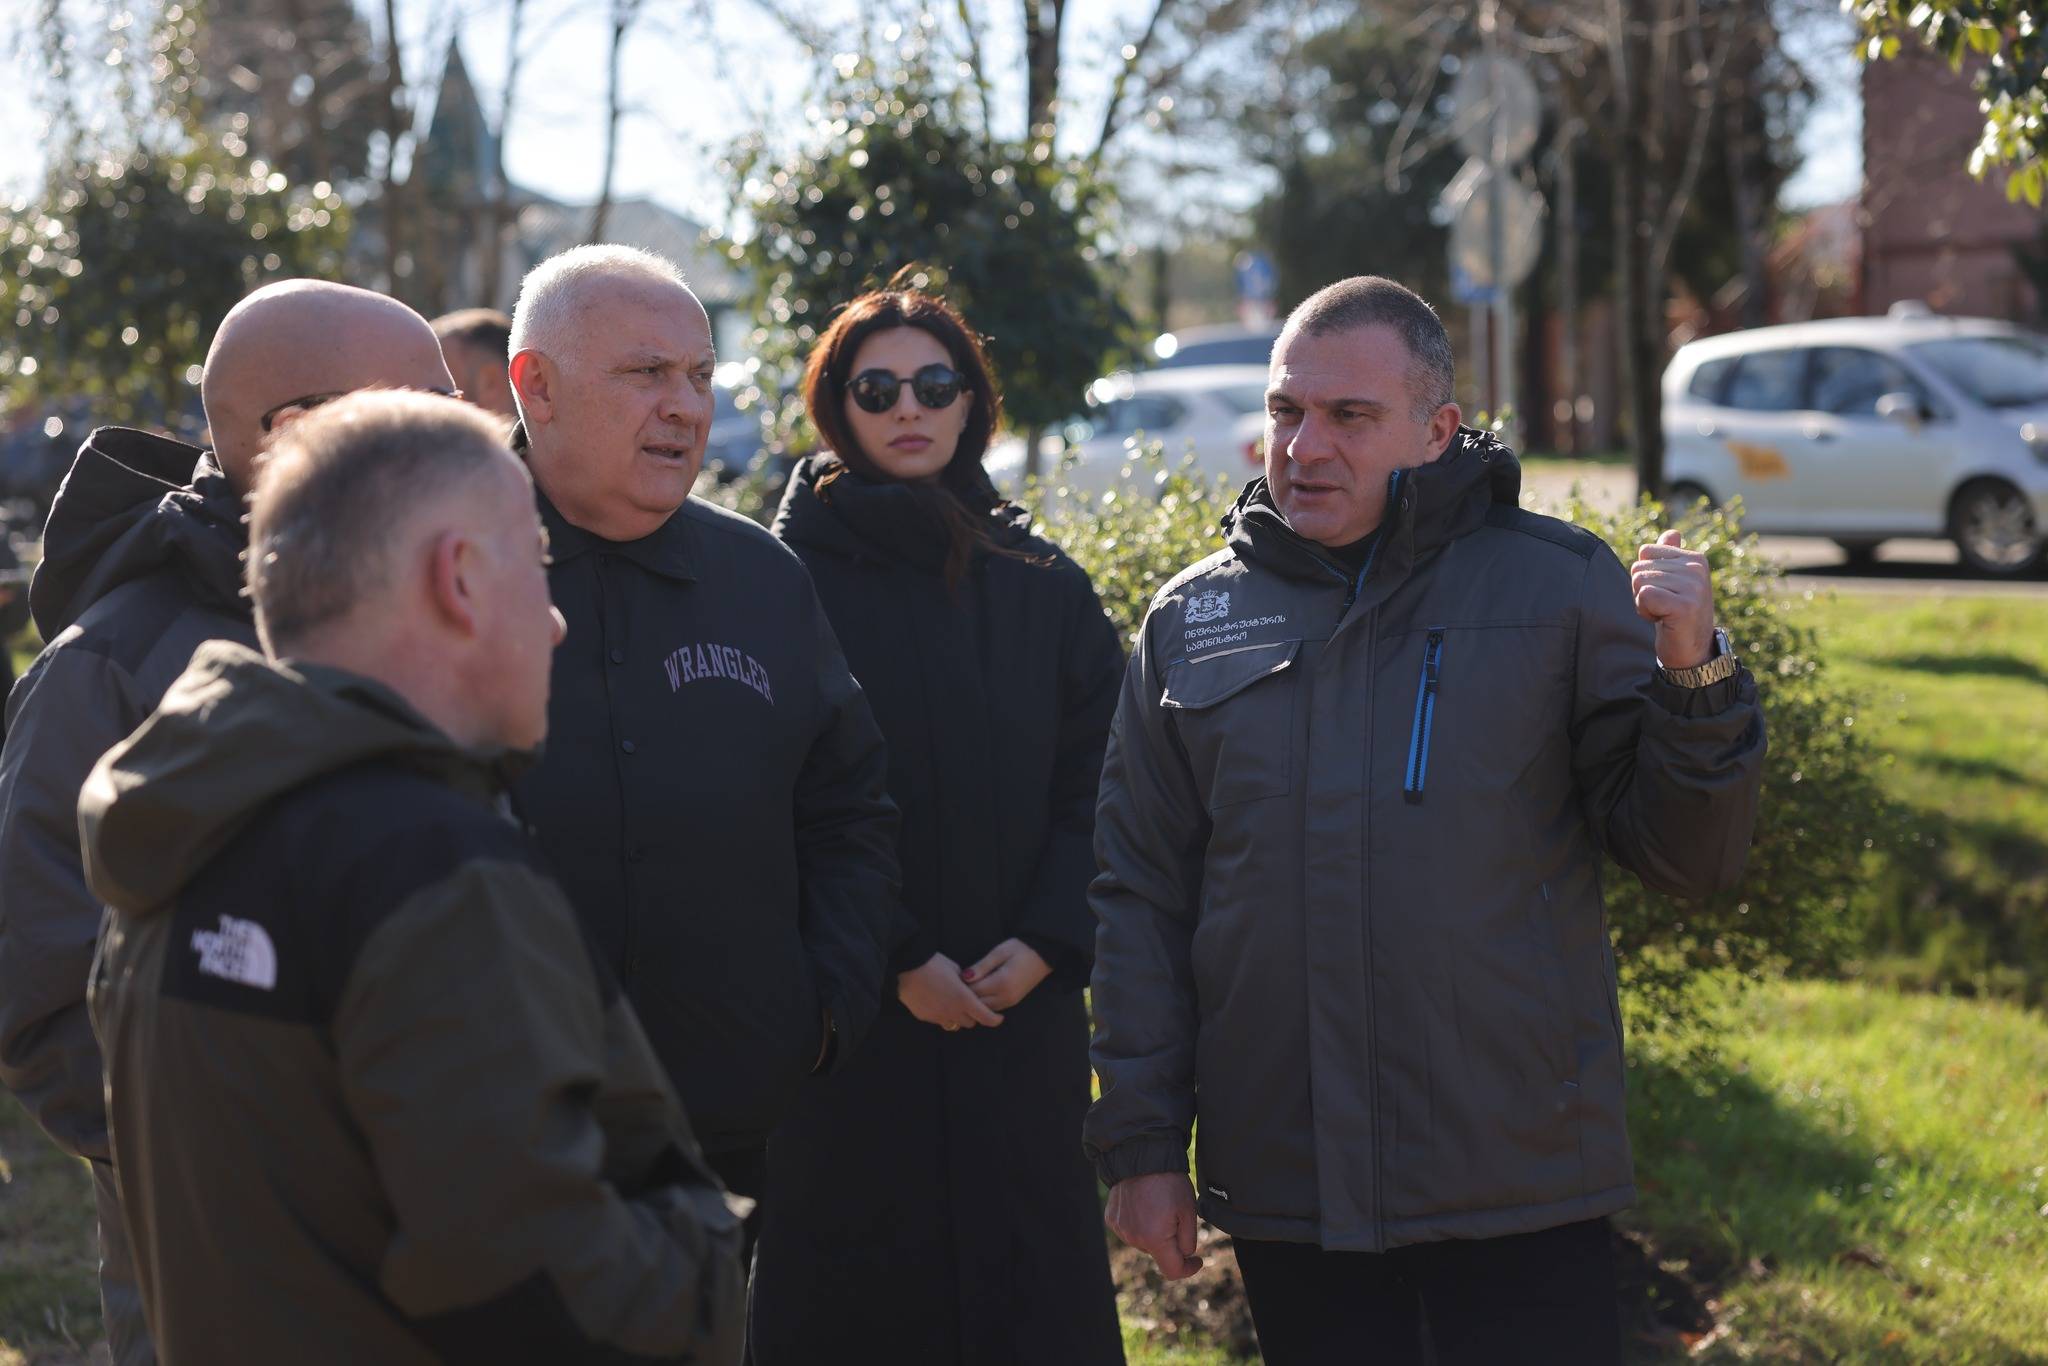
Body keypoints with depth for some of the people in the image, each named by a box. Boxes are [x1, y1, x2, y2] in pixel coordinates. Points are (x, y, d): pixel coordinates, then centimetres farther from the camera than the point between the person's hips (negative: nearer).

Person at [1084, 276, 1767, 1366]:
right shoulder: (1190, 620, 8)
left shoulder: (1561, 584, 1)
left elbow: (1685, 858, -2)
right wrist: (1141, 1143, 6)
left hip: (1521, 1188, -2)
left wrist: (1692, 678, -18)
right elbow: (1140, 897, 10)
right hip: (1282, 1192, 2)